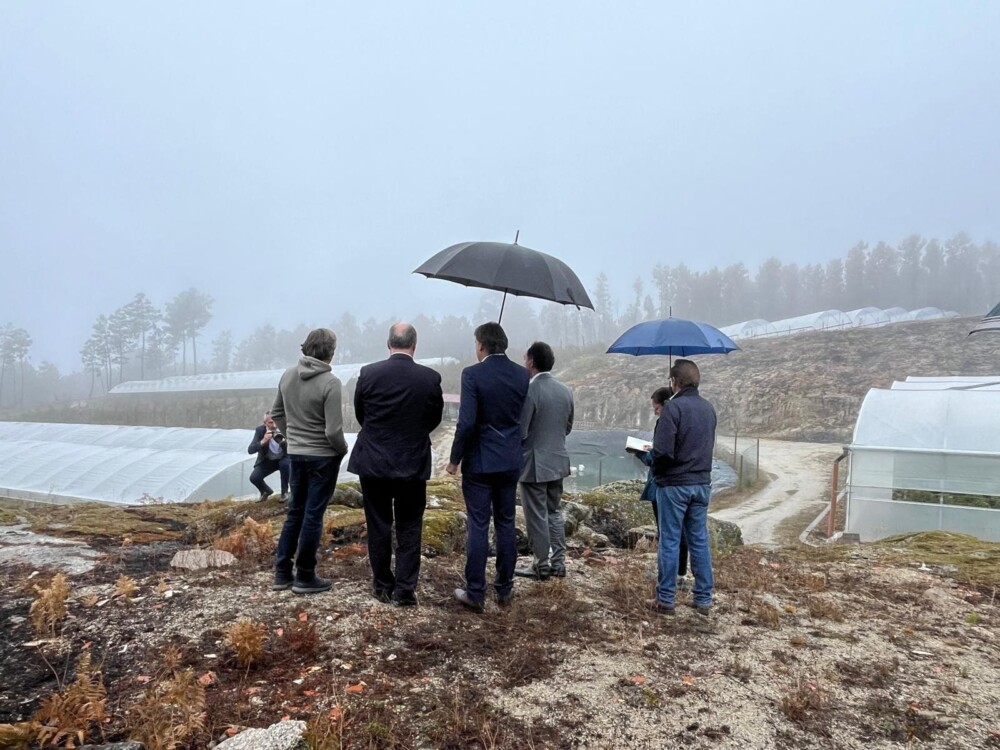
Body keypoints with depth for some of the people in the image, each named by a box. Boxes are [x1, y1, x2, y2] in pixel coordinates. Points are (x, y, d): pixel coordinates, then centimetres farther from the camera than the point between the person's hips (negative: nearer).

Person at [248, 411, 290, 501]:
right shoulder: (260, 430, -16)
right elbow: (250, 450, -22)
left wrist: (284, 441, -41)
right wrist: (263, 441, -39)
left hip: (282, 459, -1)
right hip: (267, 461, 1)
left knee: (285, 464, -34)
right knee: (254, 478, -19)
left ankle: (284, 492, -10)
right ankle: (266, 491, 17)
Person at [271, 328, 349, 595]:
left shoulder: (288, 375, -1)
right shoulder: (330, 382, -20)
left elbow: (277, 413, 10)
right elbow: (333, 430, -21)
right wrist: (343, 450, -3)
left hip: (295, 453, 6)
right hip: (323, 456, -6)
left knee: (295, 512, 18)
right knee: (313, 516, 4)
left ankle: (282, 572, 24)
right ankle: (305, 577, 15)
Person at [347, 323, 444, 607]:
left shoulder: (368, 373, -9)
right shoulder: (430, 378, -9)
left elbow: (360, 415, 5)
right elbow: (434, 419, 4)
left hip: (373, 463, 1)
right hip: (413, 464, 0)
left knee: (379, 527, 12)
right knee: (409, 529, 10)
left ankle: (383, 586, 22)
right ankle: (404, 589, 11)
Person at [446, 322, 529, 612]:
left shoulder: (472, 374, -14)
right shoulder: (522, 374, 1)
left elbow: (466, 422, -18)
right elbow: (525, 417, 7)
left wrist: (455, 459, -7)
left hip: (479, 461, -4)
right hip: (510, 461, 5)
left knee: (478, 527, 3)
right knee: (506, 525, 14)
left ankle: (475, 593, 11)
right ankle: (505, 588, 23)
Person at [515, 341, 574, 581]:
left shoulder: (529, 391, -19)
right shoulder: (566, 391, 4)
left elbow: (520, 432, -18)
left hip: (534, 464, -7)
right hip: (558, 461, 7)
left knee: (537, 517, 5)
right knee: (554, 513, 17)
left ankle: (541, 565, 15)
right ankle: (558, 563, 23)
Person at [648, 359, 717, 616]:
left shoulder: (673, 407, -16)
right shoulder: (708, 408, 8)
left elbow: (662, 450, -20)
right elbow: (708, 446, 15)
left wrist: (657, 472, -2)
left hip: (674, 484, -6)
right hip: (702, 483, 6)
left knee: (669, 542, 2)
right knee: (699, 541, 12)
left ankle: (665, 599, 10)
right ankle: (703, 599, 19)